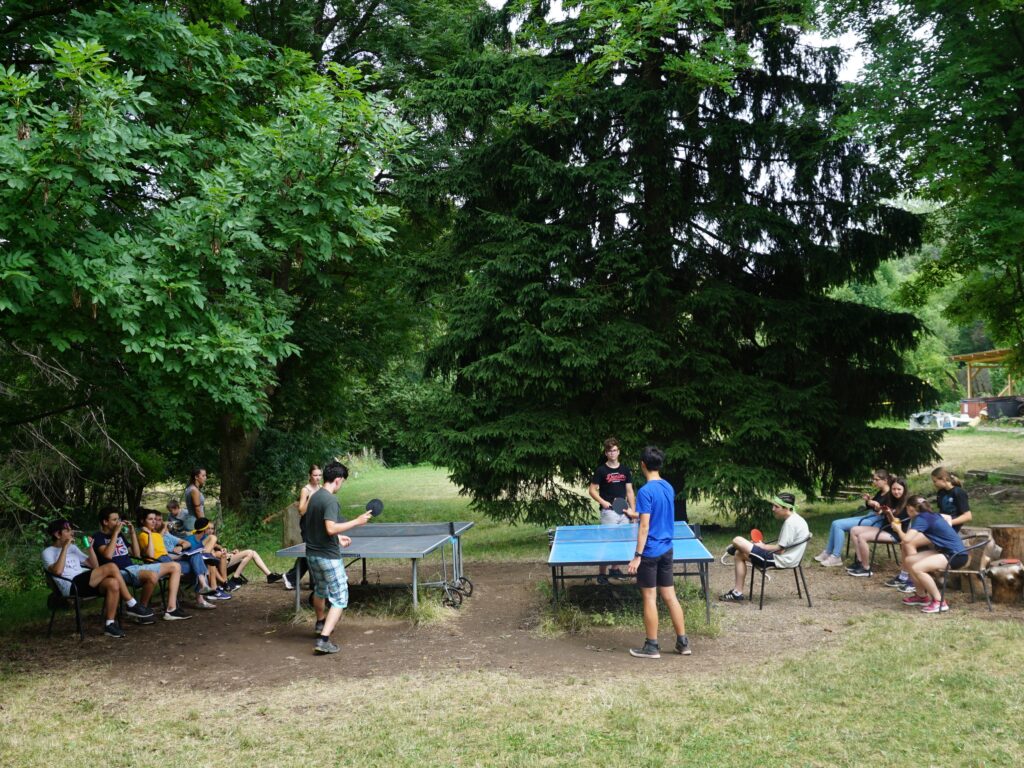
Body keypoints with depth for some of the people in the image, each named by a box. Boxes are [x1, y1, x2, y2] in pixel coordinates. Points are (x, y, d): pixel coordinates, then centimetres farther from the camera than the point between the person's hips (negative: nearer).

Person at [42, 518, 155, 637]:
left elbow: (94, 566, 22)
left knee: (113, 583, -29)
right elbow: (58, 571, -16)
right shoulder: (48, 552, 6)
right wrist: (65, 547, -10)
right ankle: (132, 605, -16)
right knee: (111, 567, -25)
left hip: (84, 583, 7)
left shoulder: (73, 548, 26)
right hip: (71, 586, -7)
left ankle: (110, 623, -23)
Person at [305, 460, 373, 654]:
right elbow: (331, 528, -29)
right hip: (328, 557, -9)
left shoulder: (314, 497, 8)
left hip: (312, 554, 9)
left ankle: (321, 624, 52)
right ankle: (323, 640, -11)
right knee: (339, 599, -2)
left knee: (320, 590, 31)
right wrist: (357, 521, -23)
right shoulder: (330, 500, -20)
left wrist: (338, 537, 22)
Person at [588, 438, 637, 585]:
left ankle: (615, 568, 24)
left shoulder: (625, 470, 9)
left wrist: (633, 510, 4)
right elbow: (592, 490, -1)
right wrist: (603, 502, -15)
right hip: (608, 511, -4)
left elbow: (629, 491, 11)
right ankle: (602, 573, 1)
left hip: (624, 511, 4)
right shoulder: (601, 470, -2)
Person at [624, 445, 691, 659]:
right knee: (669, 596, 13)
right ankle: (683, 642, 17)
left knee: (649, 598, 2)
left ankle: (651, 647, 10)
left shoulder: (646, 491, -17)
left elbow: (645, 526, -20)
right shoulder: (668, 487, 6)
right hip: (666, 550, 7)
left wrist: (637, 556, -16)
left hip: (650, 552, -7)